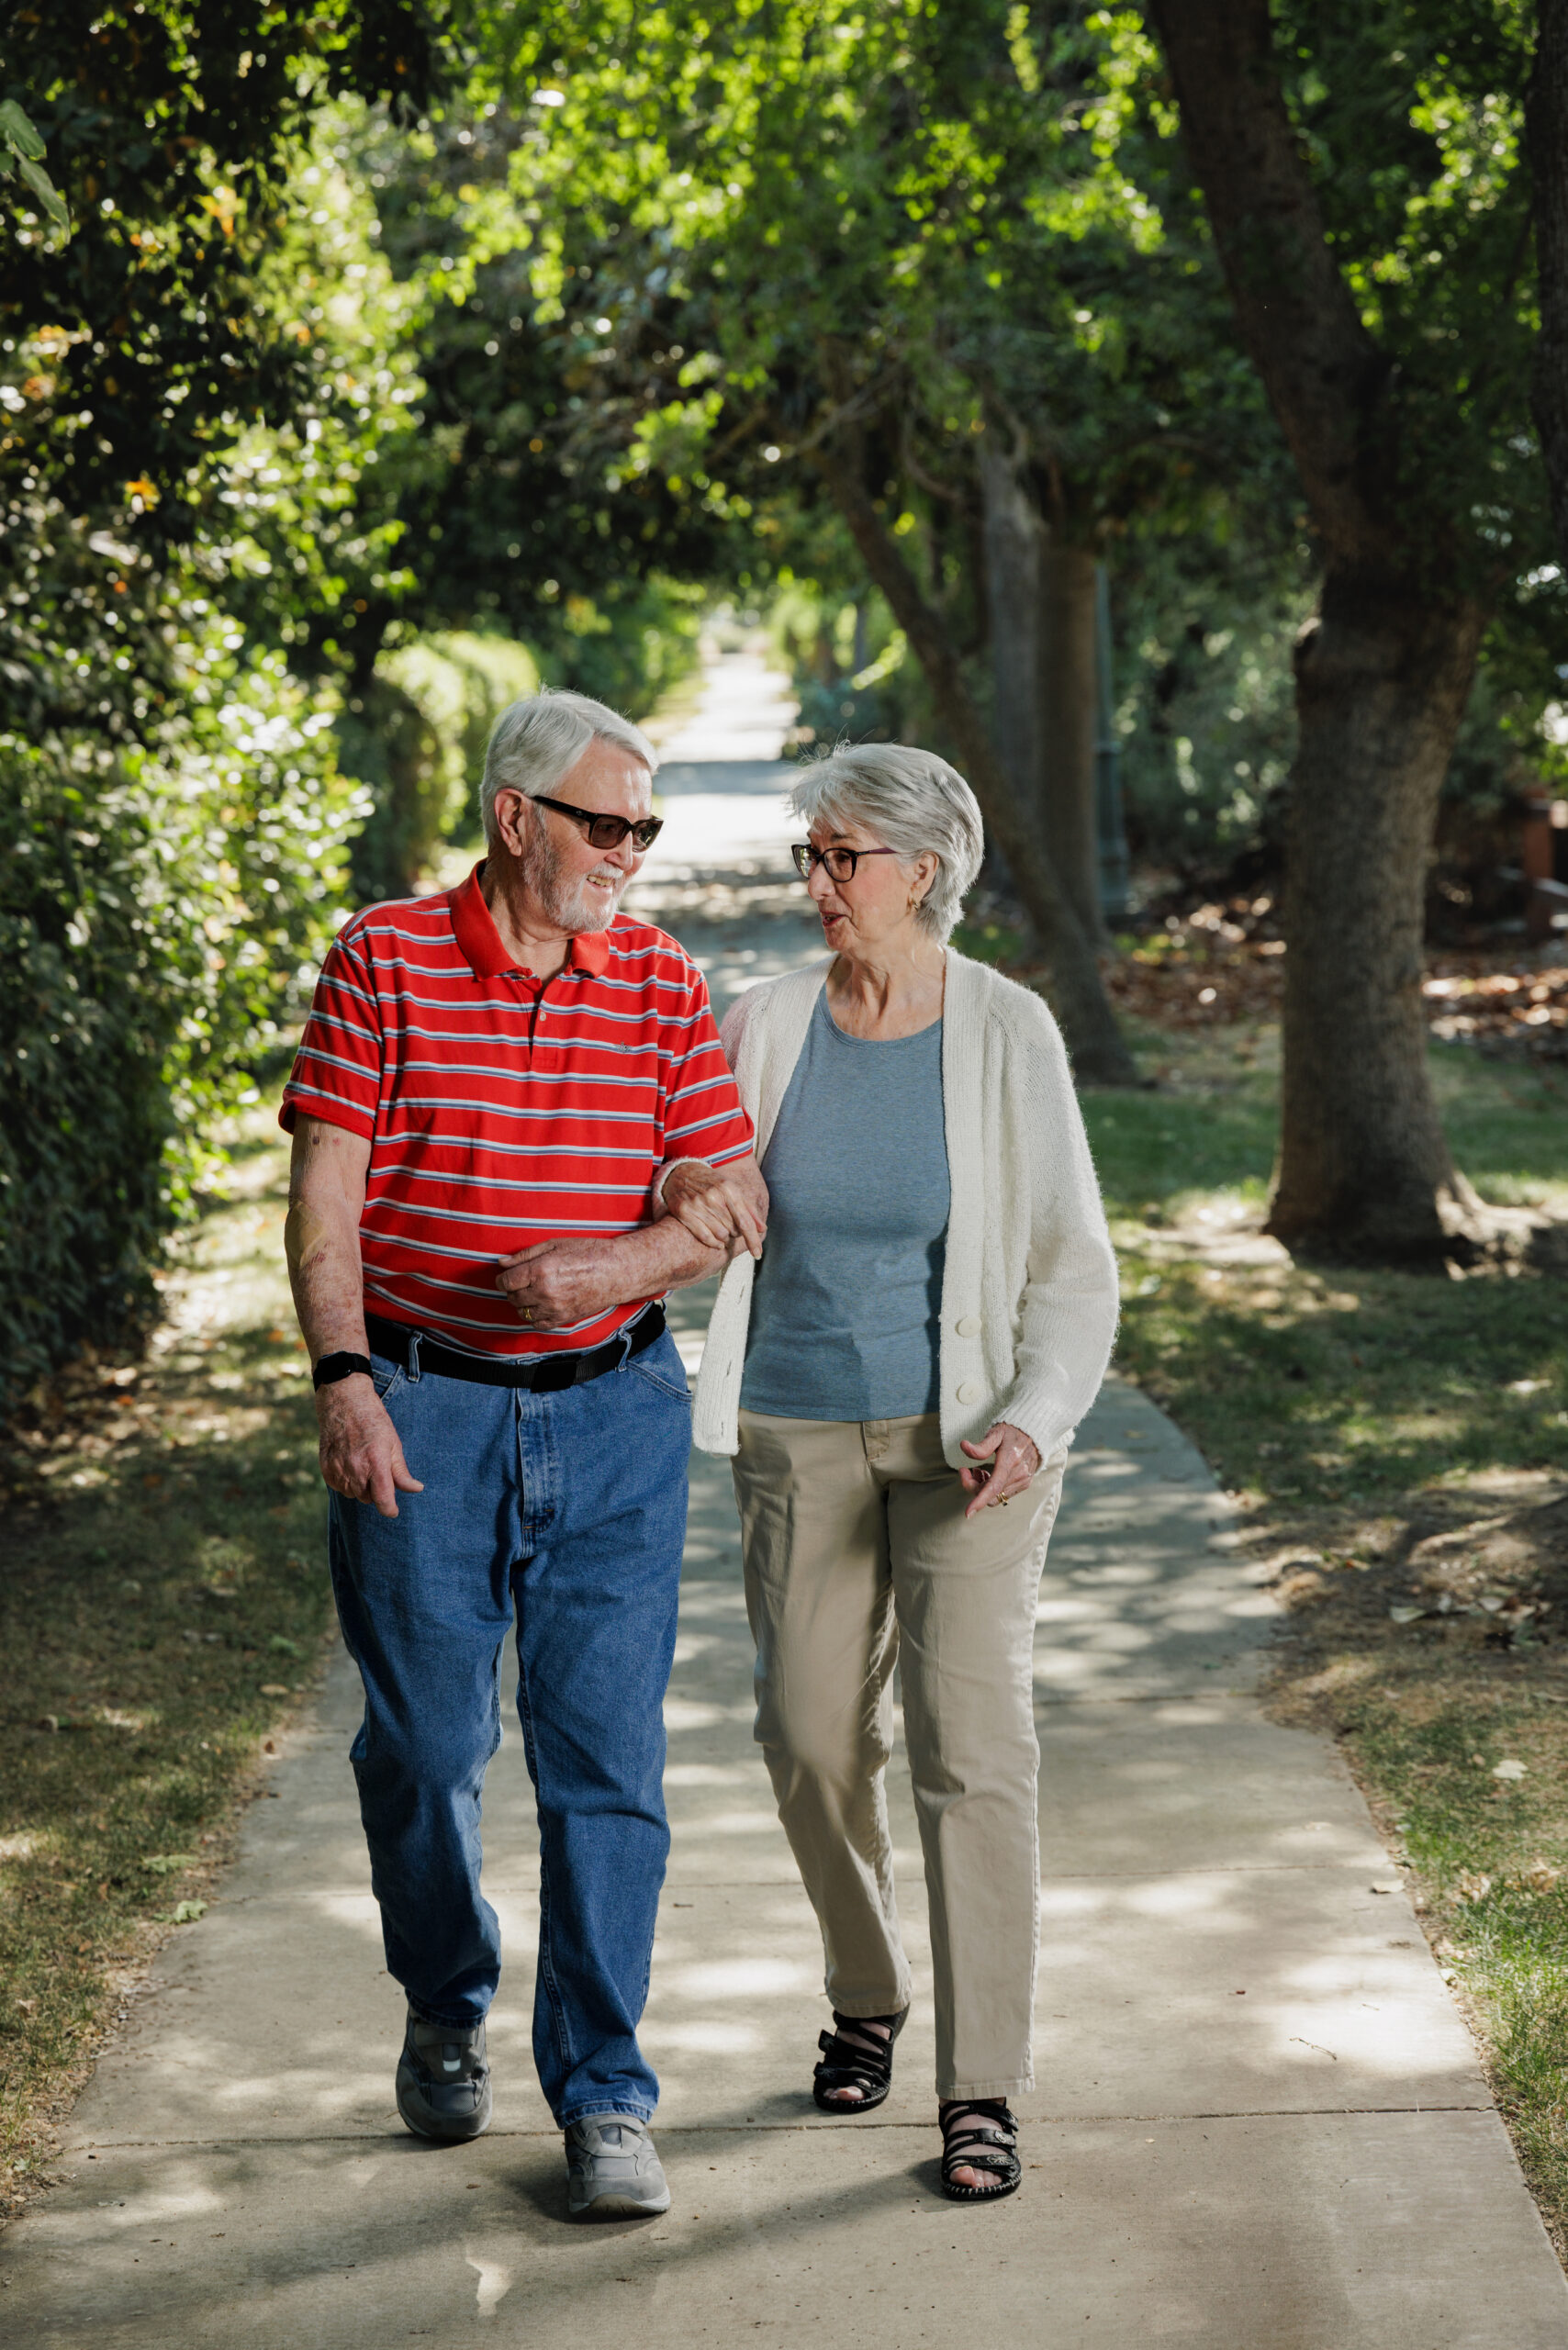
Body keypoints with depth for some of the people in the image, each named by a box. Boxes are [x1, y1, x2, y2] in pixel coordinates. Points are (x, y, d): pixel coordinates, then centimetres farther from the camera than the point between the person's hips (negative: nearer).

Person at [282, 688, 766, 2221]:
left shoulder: (660, 983, 6)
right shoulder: (384, 961, -1)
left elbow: (735, 1204, 3)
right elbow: (325, 1196, -5)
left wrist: (617, 1264, -16)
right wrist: (342, 1377, -15)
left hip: (613, 1412, 1)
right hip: (420, 1410, -1)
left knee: (605, 1755, -3)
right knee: (423, 1744, 7)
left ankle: (603, 2095, 5)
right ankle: (446, 2011, 34)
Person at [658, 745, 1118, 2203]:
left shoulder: (1008, 1036, -6)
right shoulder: (762, 1026, 0)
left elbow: (1074, 1266, -2)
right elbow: (706, 1213, 11)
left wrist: (1031, 1422, -17)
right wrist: (685, 1204, -14)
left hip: (963, 1440, -3)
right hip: (798, 1438, 3)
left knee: (972, 1745, -11)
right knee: (812, 1741, 7)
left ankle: (981, 2089, -4)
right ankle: (866, 1995, 33)